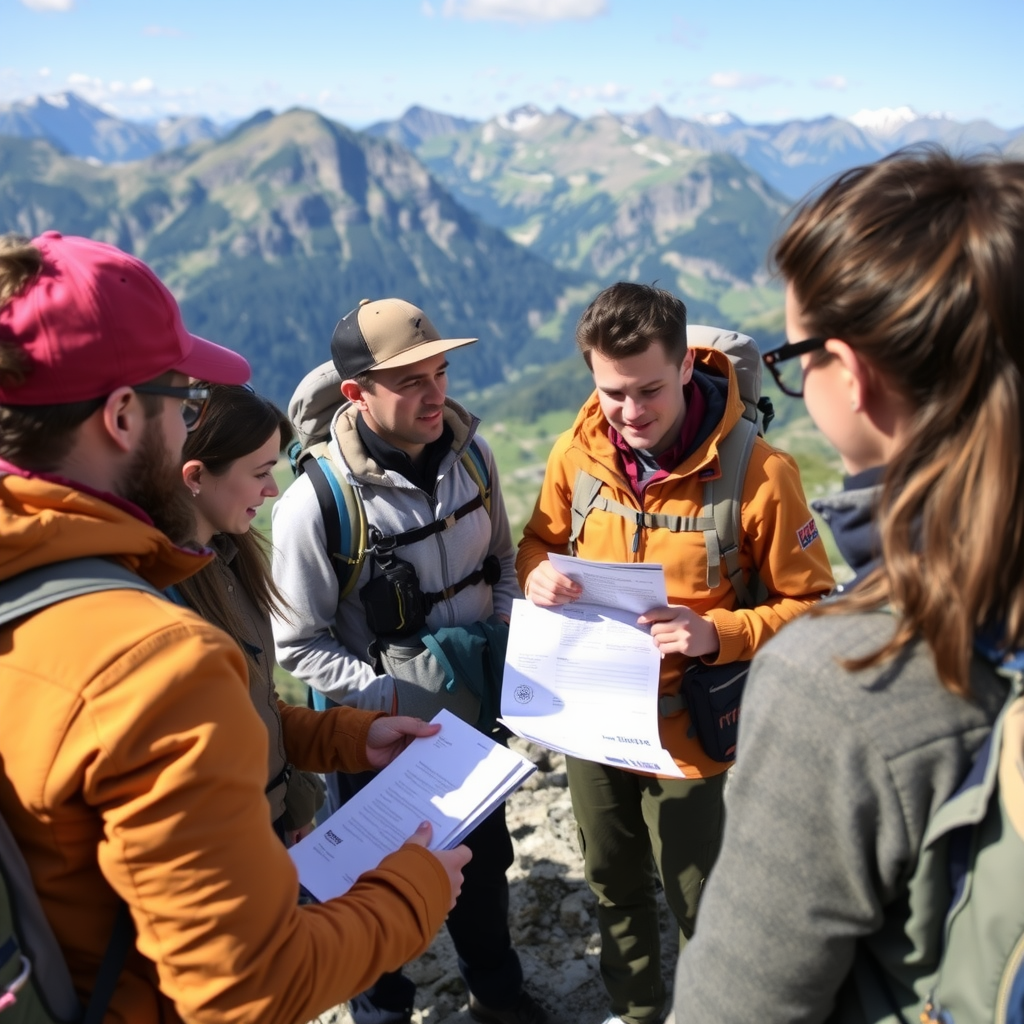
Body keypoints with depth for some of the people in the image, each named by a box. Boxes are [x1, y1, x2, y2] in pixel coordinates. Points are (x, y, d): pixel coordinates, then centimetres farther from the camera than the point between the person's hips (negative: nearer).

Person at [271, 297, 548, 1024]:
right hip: (378, 731, -5)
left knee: (485, 854, 24)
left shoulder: (469, 452, -9)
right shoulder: (315, 503, -26)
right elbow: (299, 644, -18)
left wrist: (510, 634, -9)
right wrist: (396, 696, -22)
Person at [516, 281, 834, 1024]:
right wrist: (538, 573, -16)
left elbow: (809, 604, -14)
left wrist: (718, 634, -30)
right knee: (614, 883, 26)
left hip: (691, 731, -5)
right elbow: (541, 540, 7)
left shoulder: (758, 471, -22)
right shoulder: (577, 453, -9)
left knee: (699, 907, 14)